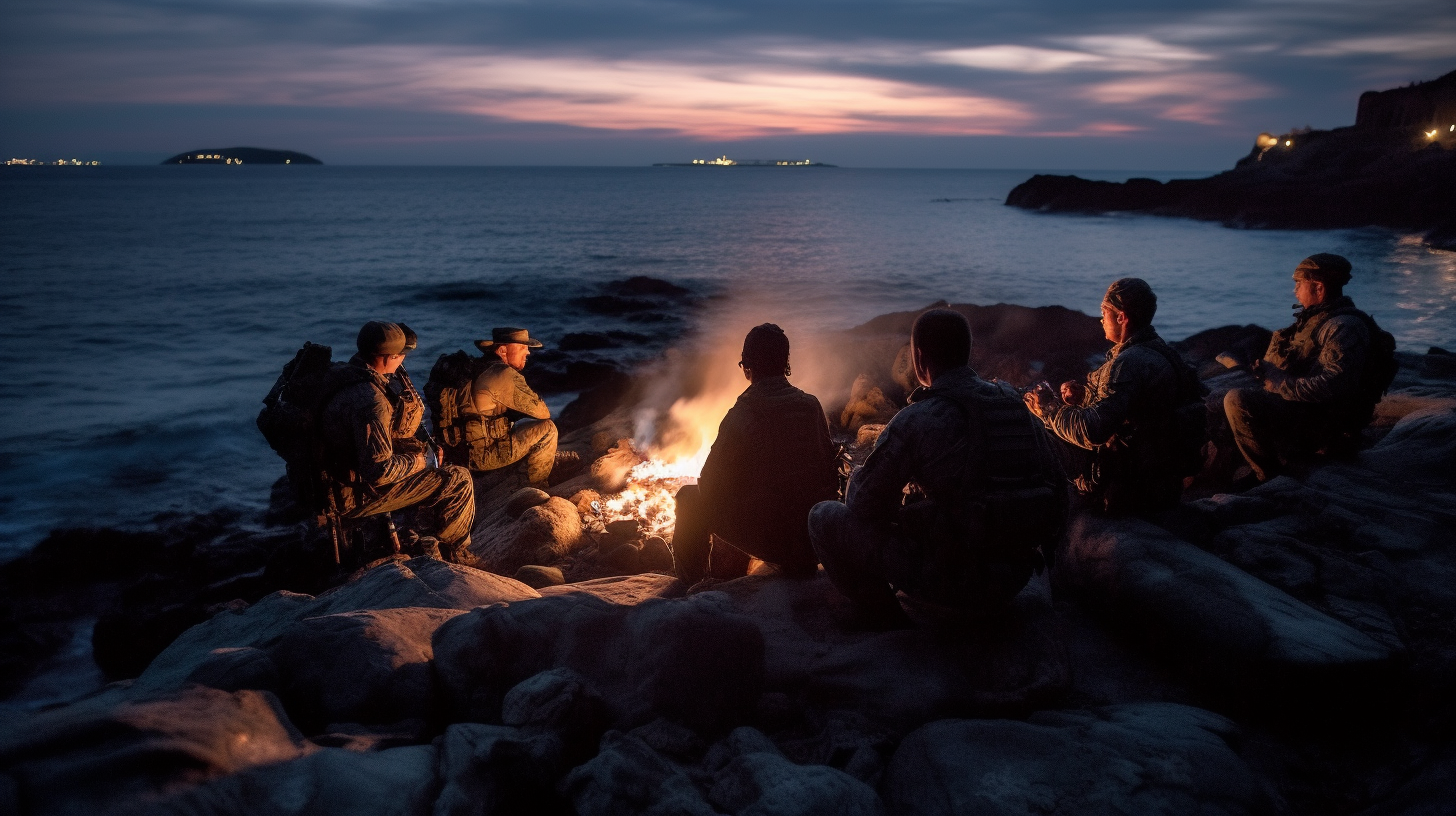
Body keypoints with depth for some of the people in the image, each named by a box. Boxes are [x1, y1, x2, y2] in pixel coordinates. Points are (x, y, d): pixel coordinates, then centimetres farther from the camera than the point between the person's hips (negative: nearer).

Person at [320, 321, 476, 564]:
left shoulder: (349, 378, 3)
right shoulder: (369, 401, -29)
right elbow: (380, 471, -30)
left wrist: (410, 406, -2)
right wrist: (414, 461, -14)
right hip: (358, 494, -10)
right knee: (459, 480, -8)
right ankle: (455, 554, 15)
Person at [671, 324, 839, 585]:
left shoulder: (740, 416, -18)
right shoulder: (812, 406, -3)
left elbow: (711, 487, -11)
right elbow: (830, 470, 6)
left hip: (767, 539, -6)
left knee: (690, 496, 15)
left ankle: (690, 586, 30)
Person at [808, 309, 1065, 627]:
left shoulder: (916, 419, -15)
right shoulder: (1017, 405, 3)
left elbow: (864, 507, -9)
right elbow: (1055, 486, 10)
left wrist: (855, 478, 14)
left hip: (951, 579, -7)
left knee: (824, 517, 5)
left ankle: (881, 615, 6)